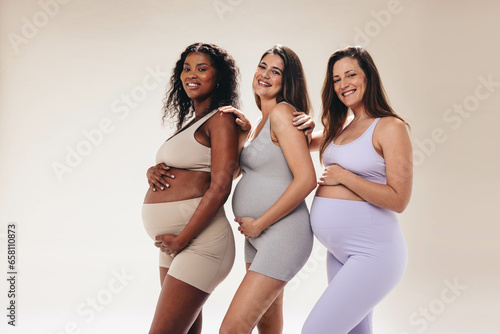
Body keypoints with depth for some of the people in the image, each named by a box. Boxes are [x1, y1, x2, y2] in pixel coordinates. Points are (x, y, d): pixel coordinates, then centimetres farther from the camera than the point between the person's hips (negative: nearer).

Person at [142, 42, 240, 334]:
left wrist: (181, 240, -18)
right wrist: (153, 172, -1)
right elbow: (169, 169, 23)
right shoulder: (191, 122, 18)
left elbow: (220, 188, -18)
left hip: (198, 241, -9)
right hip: (174, 243, 9)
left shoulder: (221, 119, -8)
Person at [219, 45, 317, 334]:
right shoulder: (264, 120, 13)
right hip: (258, 235, 10)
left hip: (283, 233, -10)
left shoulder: (282, 112, -15)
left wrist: (258, 223, -16)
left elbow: (306, 180, -23)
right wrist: (244, 127, 10)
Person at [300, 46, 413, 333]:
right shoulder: (339, 129, 11)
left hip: (372, 253, -8)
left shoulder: (390, 127, -11)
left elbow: (398, 200, -17)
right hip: (339, 253, 8)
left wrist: (342, 176, -15)